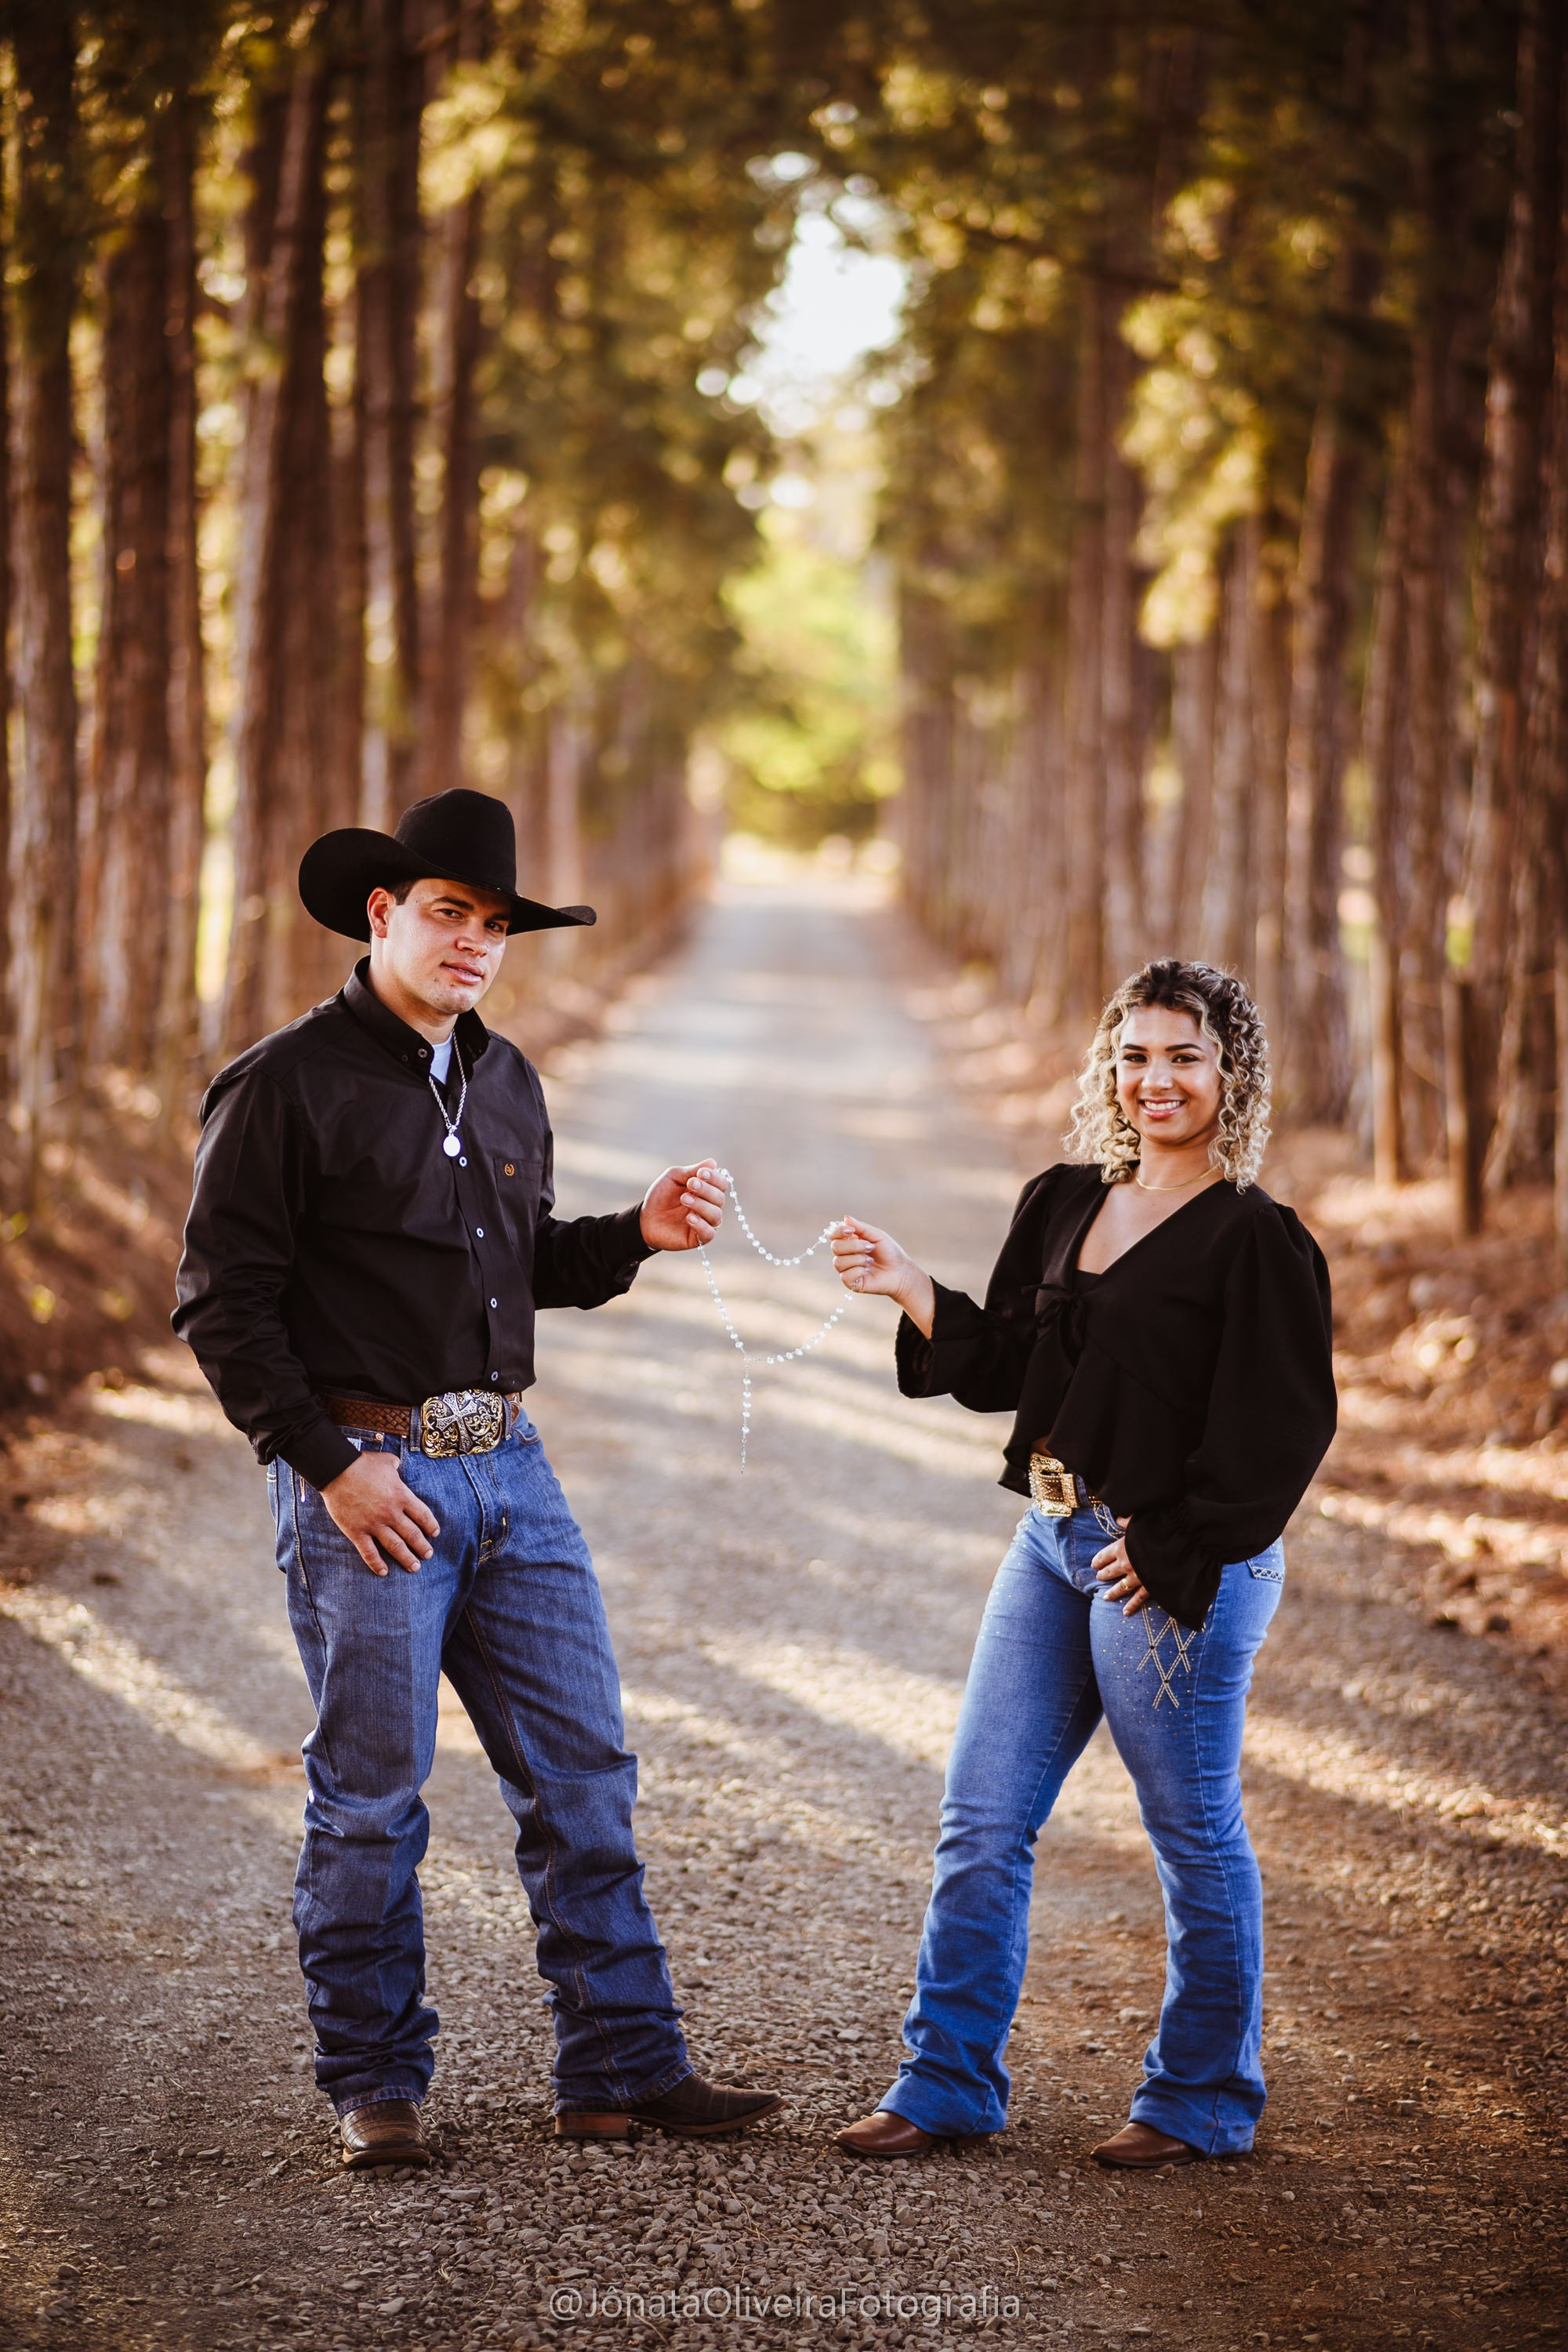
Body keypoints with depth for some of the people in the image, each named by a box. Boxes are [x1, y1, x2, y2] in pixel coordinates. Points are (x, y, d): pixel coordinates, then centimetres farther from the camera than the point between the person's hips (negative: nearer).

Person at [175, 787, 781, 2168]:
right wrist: (330, 1464, -14)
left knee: (583, 1770, 5)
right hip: (366, 1477, -6)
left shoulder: (507, 1085, 15)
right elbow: (223, 1301, -9)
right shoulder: (289, 1084, -7)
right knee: (373, 1795, 0)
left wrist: (637, 1237, 5)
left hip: (509, 1467, 7)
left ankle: (623, 2066, 11)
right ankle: (376, 2087, 12)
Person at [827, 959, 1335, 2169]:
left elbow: (1278, 1431, -13)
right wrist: (913, 1290, -1)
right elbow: (1004, 1370, 13)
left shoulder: (1257, 1241, -10)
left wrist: (1169, 1552, -16)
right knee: (982, 1824, 8)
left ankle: (1205, 2099, 18)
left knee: (1196, 1839, 4)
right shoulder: (1063, 1206, 11)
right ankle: (949, 2081, 17)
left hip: (1177, 1569, -7)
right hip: (1052, 1544, 7)